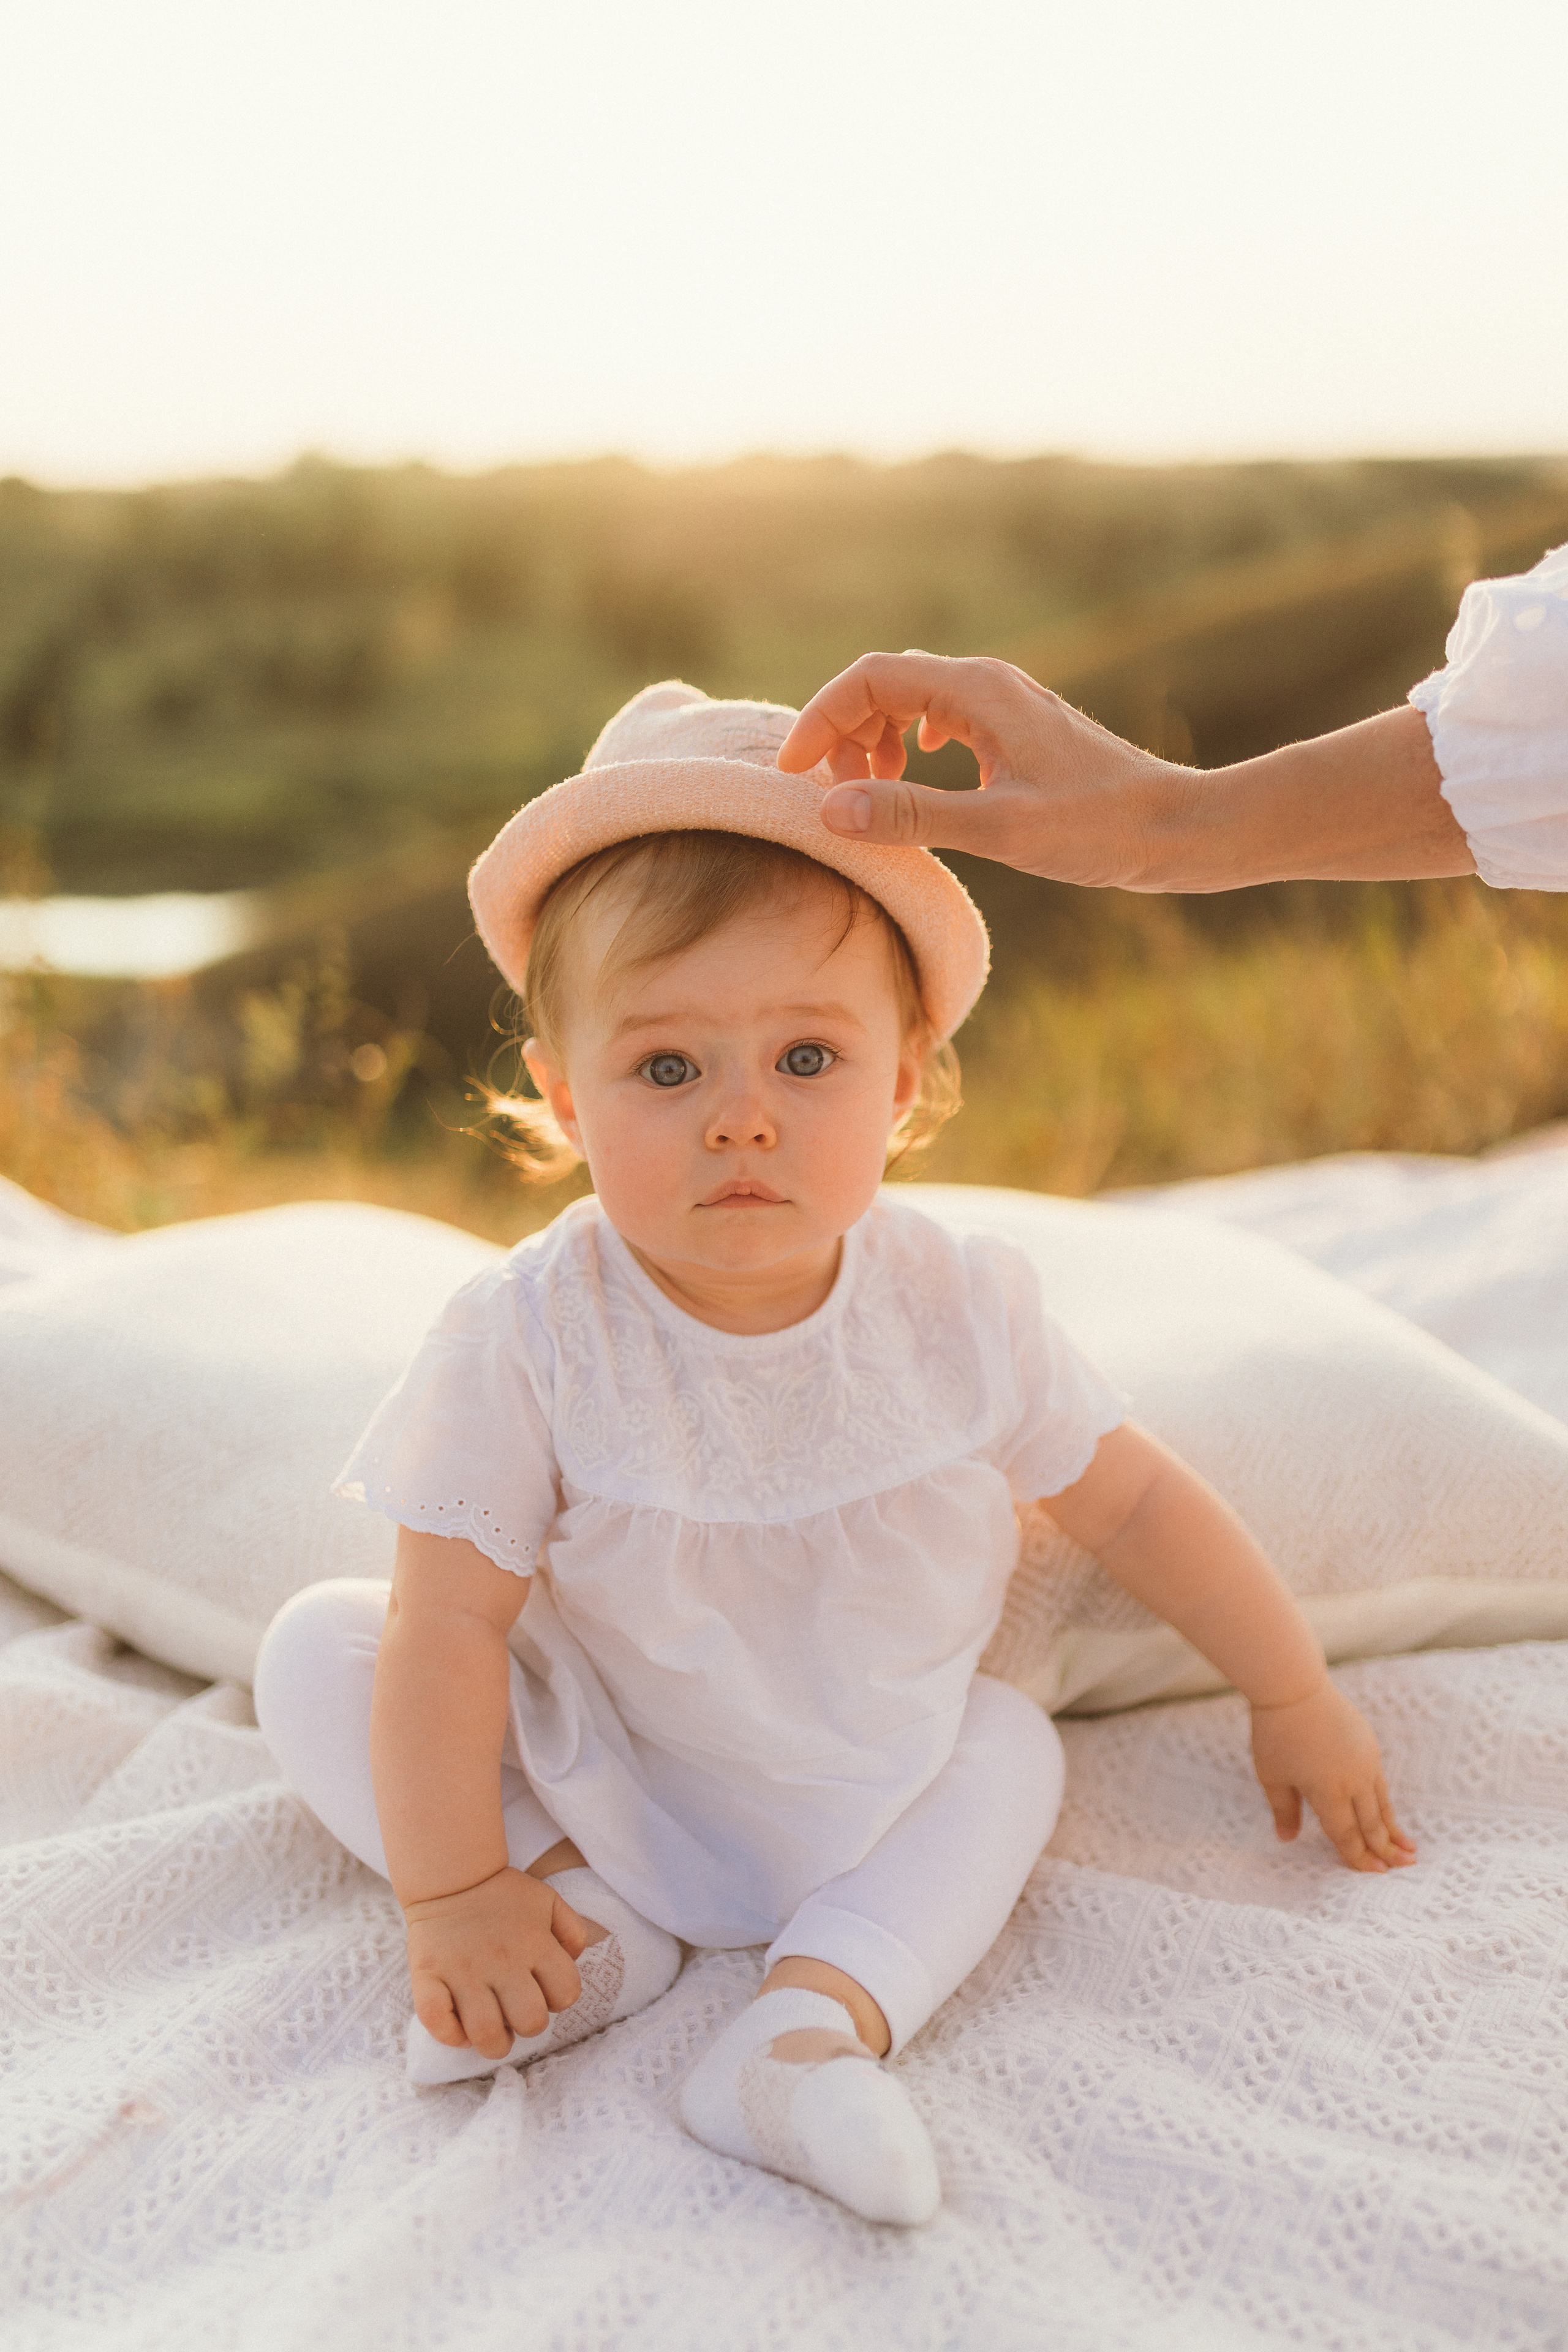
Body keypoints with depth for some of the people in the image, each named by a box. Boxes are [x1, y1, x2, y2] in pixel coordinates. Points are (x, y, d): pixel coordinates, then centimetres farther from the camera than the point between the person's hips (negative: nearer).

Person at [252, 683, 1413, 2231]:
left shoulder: (958, 1312, -20)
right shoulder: (528, 1344, -28)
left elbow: (1133, 1500, -6)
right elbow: (451, 1624, -23)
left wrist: (1294, 1699, 2)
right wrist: (450, 1895, -19)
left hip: (869, 1781, 2)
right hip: (593, 1768, -2)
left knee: (1010, 1744, -15)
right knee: (316, 1650, -15)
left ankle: (822, 2007, -22)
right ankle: (594, 1921, -16)